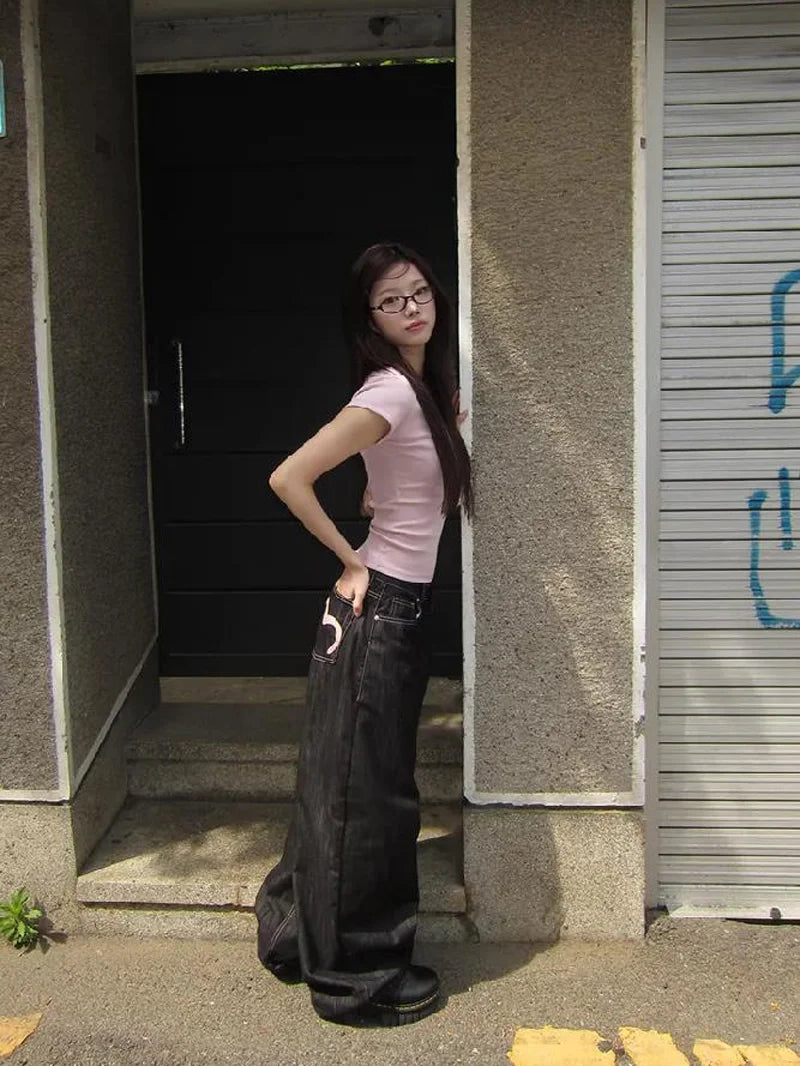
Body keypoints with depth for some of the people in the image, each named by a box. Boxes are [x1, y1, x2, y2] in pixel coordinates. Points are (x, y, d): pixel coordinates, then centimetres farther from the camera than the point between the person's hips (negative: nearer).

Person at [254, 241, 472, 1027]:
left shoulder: (428, 387, 10)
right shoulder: (390, 392, -18)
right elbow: (289, 477, -26)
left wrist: (448, 422, 11)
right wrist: (351, 561, -15)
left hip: (402, 608, 9)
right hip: (377, 610, -9)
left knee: (356, 782, 19)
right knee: (365, 792, 3)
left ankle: (302, 935, 37)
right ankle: (357, 976, 21)